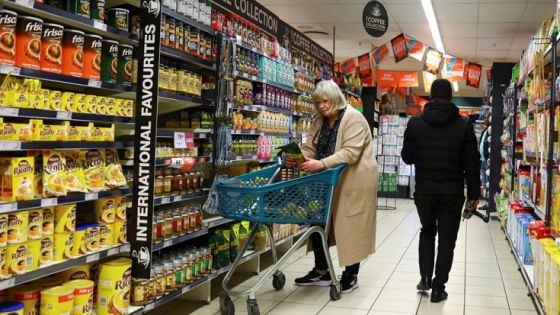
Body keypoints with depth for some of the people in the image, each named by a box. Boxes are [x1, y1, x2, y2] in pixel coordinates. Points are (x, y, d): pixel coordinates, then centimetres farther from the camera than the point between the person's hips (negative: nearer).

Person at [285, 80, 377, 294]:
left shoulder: (353, 119, -15)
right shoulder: (319, 121, 10)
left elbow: (350, 152, -25)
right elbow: (310, 148, 6)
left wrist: (322, 164, -36)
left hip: (353, 182, -7)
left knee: (351, 227, 3)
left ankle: (351, 275, 18)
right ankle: (321, 271, 24)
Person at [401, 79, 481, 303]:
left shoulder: (415, 123, -3)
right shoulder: (463, 125, -6)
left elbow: (407, 157, 3)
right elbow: (472, 164, -6)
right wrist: (474, 194, 3)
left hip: (424, 190, 1)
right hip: (452, 192, -1)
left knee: (427, 231, 23)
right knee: (446, 239, 10)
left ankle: (425, 278, 15)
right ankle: (438, 288, 12)